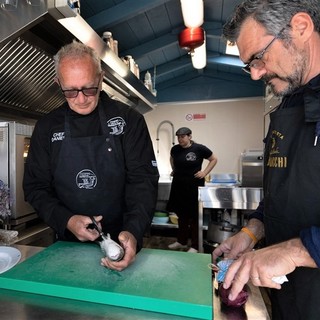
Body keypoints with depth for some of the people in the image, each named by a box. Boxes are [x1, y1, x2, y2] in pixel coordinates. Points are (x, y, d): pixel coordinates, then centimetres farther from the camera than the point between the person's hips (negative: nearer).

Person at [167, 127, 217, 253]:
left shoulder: (199, 148, -11)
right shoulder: (175, 149, 2)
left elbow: (214, 159, 1)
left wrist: (205, 172, -8)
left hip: (194, 186, -4)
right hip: (178, 186, 5)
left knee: (194, 216, 5)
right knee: (181, 215, 16)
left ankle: (195, 246, 20)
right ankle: (181, 241, 33)